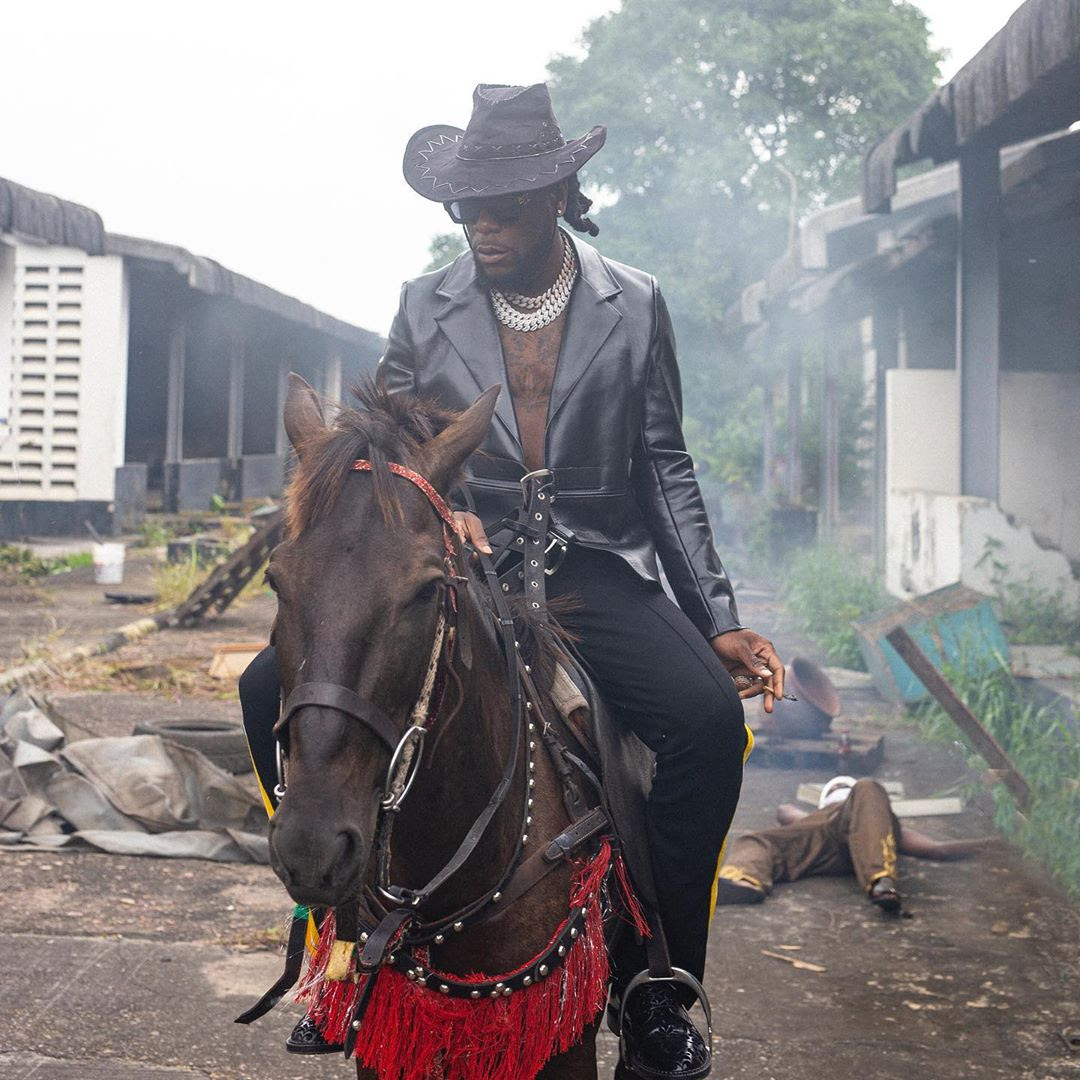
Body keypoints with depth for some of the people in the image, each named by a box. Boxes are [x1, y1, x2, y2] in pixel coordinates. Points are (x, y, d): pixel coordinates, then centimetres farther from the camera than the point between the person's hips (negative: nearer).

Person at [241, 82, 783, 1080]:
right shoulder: (424, 309, 7)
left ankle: (656, 989, -11)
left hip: (594, 567, -1)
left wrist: (718, 621, 0)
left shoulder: (636, 307, 5)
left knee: (711, 717, -29)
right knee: (277, 687, -21)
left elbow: (665, 472, 7)